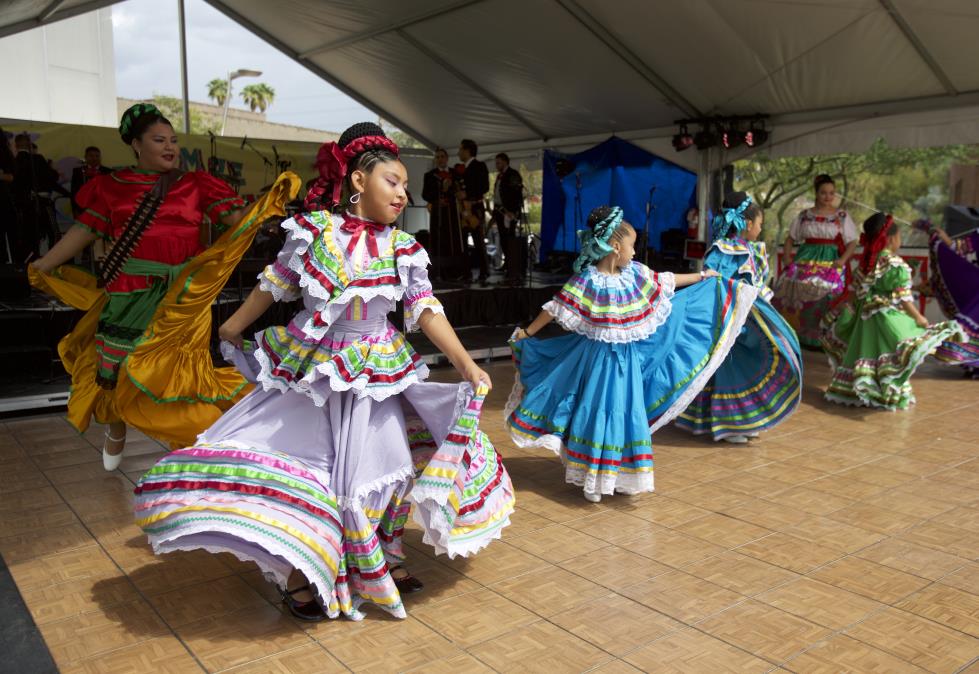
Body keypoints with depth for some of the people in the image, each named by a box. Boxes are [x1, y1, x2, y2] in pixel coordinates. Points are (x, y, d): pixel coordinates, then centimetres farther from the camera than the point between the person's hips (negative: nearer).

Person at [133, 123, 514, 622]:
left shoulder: (402, 248, -4)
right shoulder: (314, 229, -8)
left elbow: (426, 311, -6)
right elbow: (275, 284, 4)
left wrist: (467, 366, -14)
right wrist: (232, 329, 15)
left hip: (378, 374, 2)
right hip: (310, 370, -2)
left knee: (384, 468, 9)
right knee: (298, 465, -1)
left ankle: (384, 558, 34)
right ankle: (300, 569, 22)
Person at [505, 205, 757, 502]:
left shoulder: (636, 273, 1)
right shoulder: (586, 280, -15)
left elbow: (665, 282, 16)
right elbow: (556, 309, -11)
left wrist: (703, 277, 24)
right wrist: (527, 333, -10)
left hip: (630, 358, 5)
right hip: (599, 358, -5)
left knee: (627, 414, 10)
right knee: (598, 413, 0)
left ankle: (620, 474, 25)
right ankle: (592, 479, 14)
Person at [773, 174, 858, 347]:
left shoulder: (842, 216, 9)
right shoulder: (805, 216, 14)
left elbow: (852, 242, 6)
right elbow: (791, 239, 19)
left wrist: (843, 259, -10)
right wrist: (787, 256, 3)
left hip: (830, 261, -2)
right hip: (805, 259, 2)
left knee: (824, 290, -24)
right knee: (791, 284, -19)